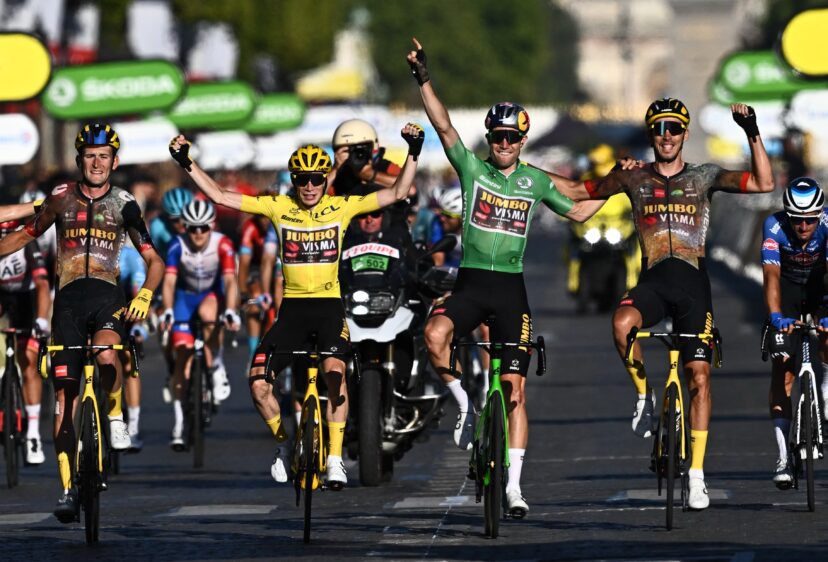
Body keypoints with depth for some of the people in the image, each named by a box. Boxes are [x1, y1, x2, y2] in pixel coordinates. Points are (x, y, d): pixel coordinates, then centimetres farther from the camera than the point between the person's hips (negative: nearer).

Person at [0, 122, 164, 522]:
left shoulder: (124, 204, 5)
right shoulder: (61, 198, 8)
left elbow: (153, 260, 6)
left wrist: (144, 296, -11)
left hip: (106, 294, -2)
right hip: (69, 298, 2)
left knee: (106, 356, -34)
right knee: (64, 392, -5)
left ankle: (115, 415, -2)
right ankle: (67, 488, -2)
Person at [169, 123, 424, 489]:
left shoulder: (341, 207, -1)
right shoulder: (278, 207, 2)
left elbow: (397, 193, -6)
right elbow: (220, 197, 1)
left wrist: (413, 153, -17)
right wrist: (187, 164, -7)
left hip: (329, 304, -2)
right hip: (293, 305, 2)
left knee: (335, 371, -27)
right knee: (258, 383, -9)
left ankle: (335, 458, -20)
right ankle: (284, 443, 17)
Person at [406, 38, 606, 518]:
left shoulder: (534, 181, 7)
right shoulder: (472, 167, 2)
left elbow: (577, 211, 21)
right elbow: (444, 127, -11)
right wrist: (424, 81, -22)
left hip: (511, 289, 1)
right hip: (470, 283, -1)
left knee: (515, 390, -2)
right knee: (435, 334, -33)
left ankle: (514, 485, 2)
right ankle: (465, 405, -8)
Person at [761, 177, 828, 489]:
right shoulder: (774, 226, -28)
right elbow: (771, 274, -35)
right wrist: (775, 315, -50)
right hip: (786, 291, -1)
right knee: (782, 369, -12)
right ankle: (783, 456, -14)